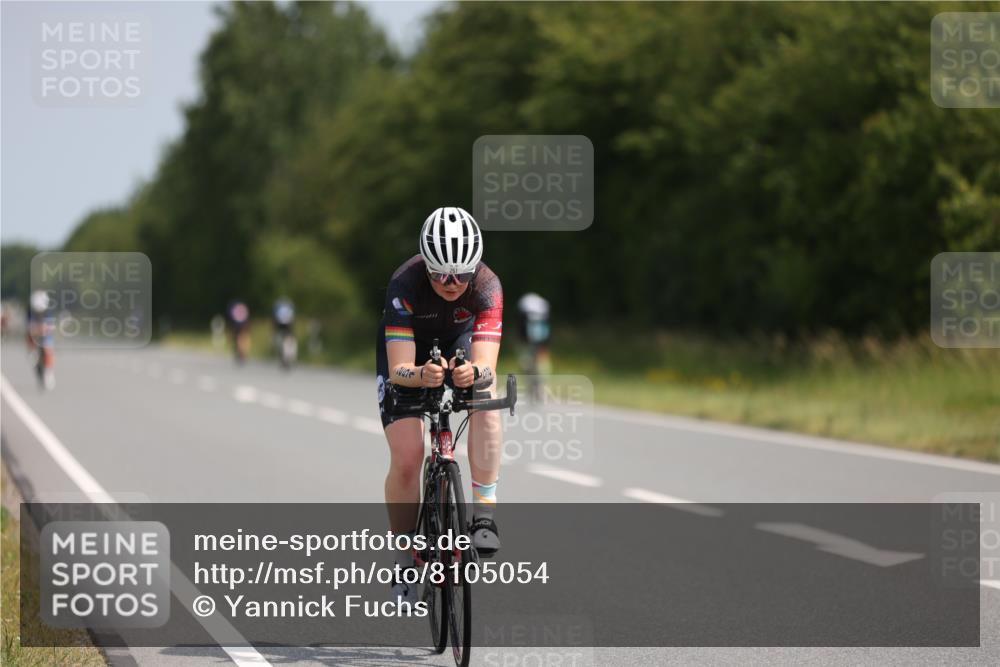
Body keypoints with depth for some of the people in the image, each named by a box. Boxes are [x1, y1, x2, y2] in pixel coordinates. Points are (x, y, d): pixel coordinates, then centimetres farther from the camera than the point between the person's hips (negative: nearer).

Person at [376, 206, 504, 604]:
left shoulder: (487, 286, -32)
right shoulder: (405, 284, -35)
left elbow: (487, 368, -40)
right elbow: (399, 370, -39)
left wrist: (473, 374, -64)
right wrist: (421, 375, -61)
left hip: (459, 347, 1)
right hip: (407, 353, -1)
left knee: (486, 398, -32)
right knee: (406, 455, -16)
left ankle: (483, 515, -28)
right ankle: (405, 561, 2)